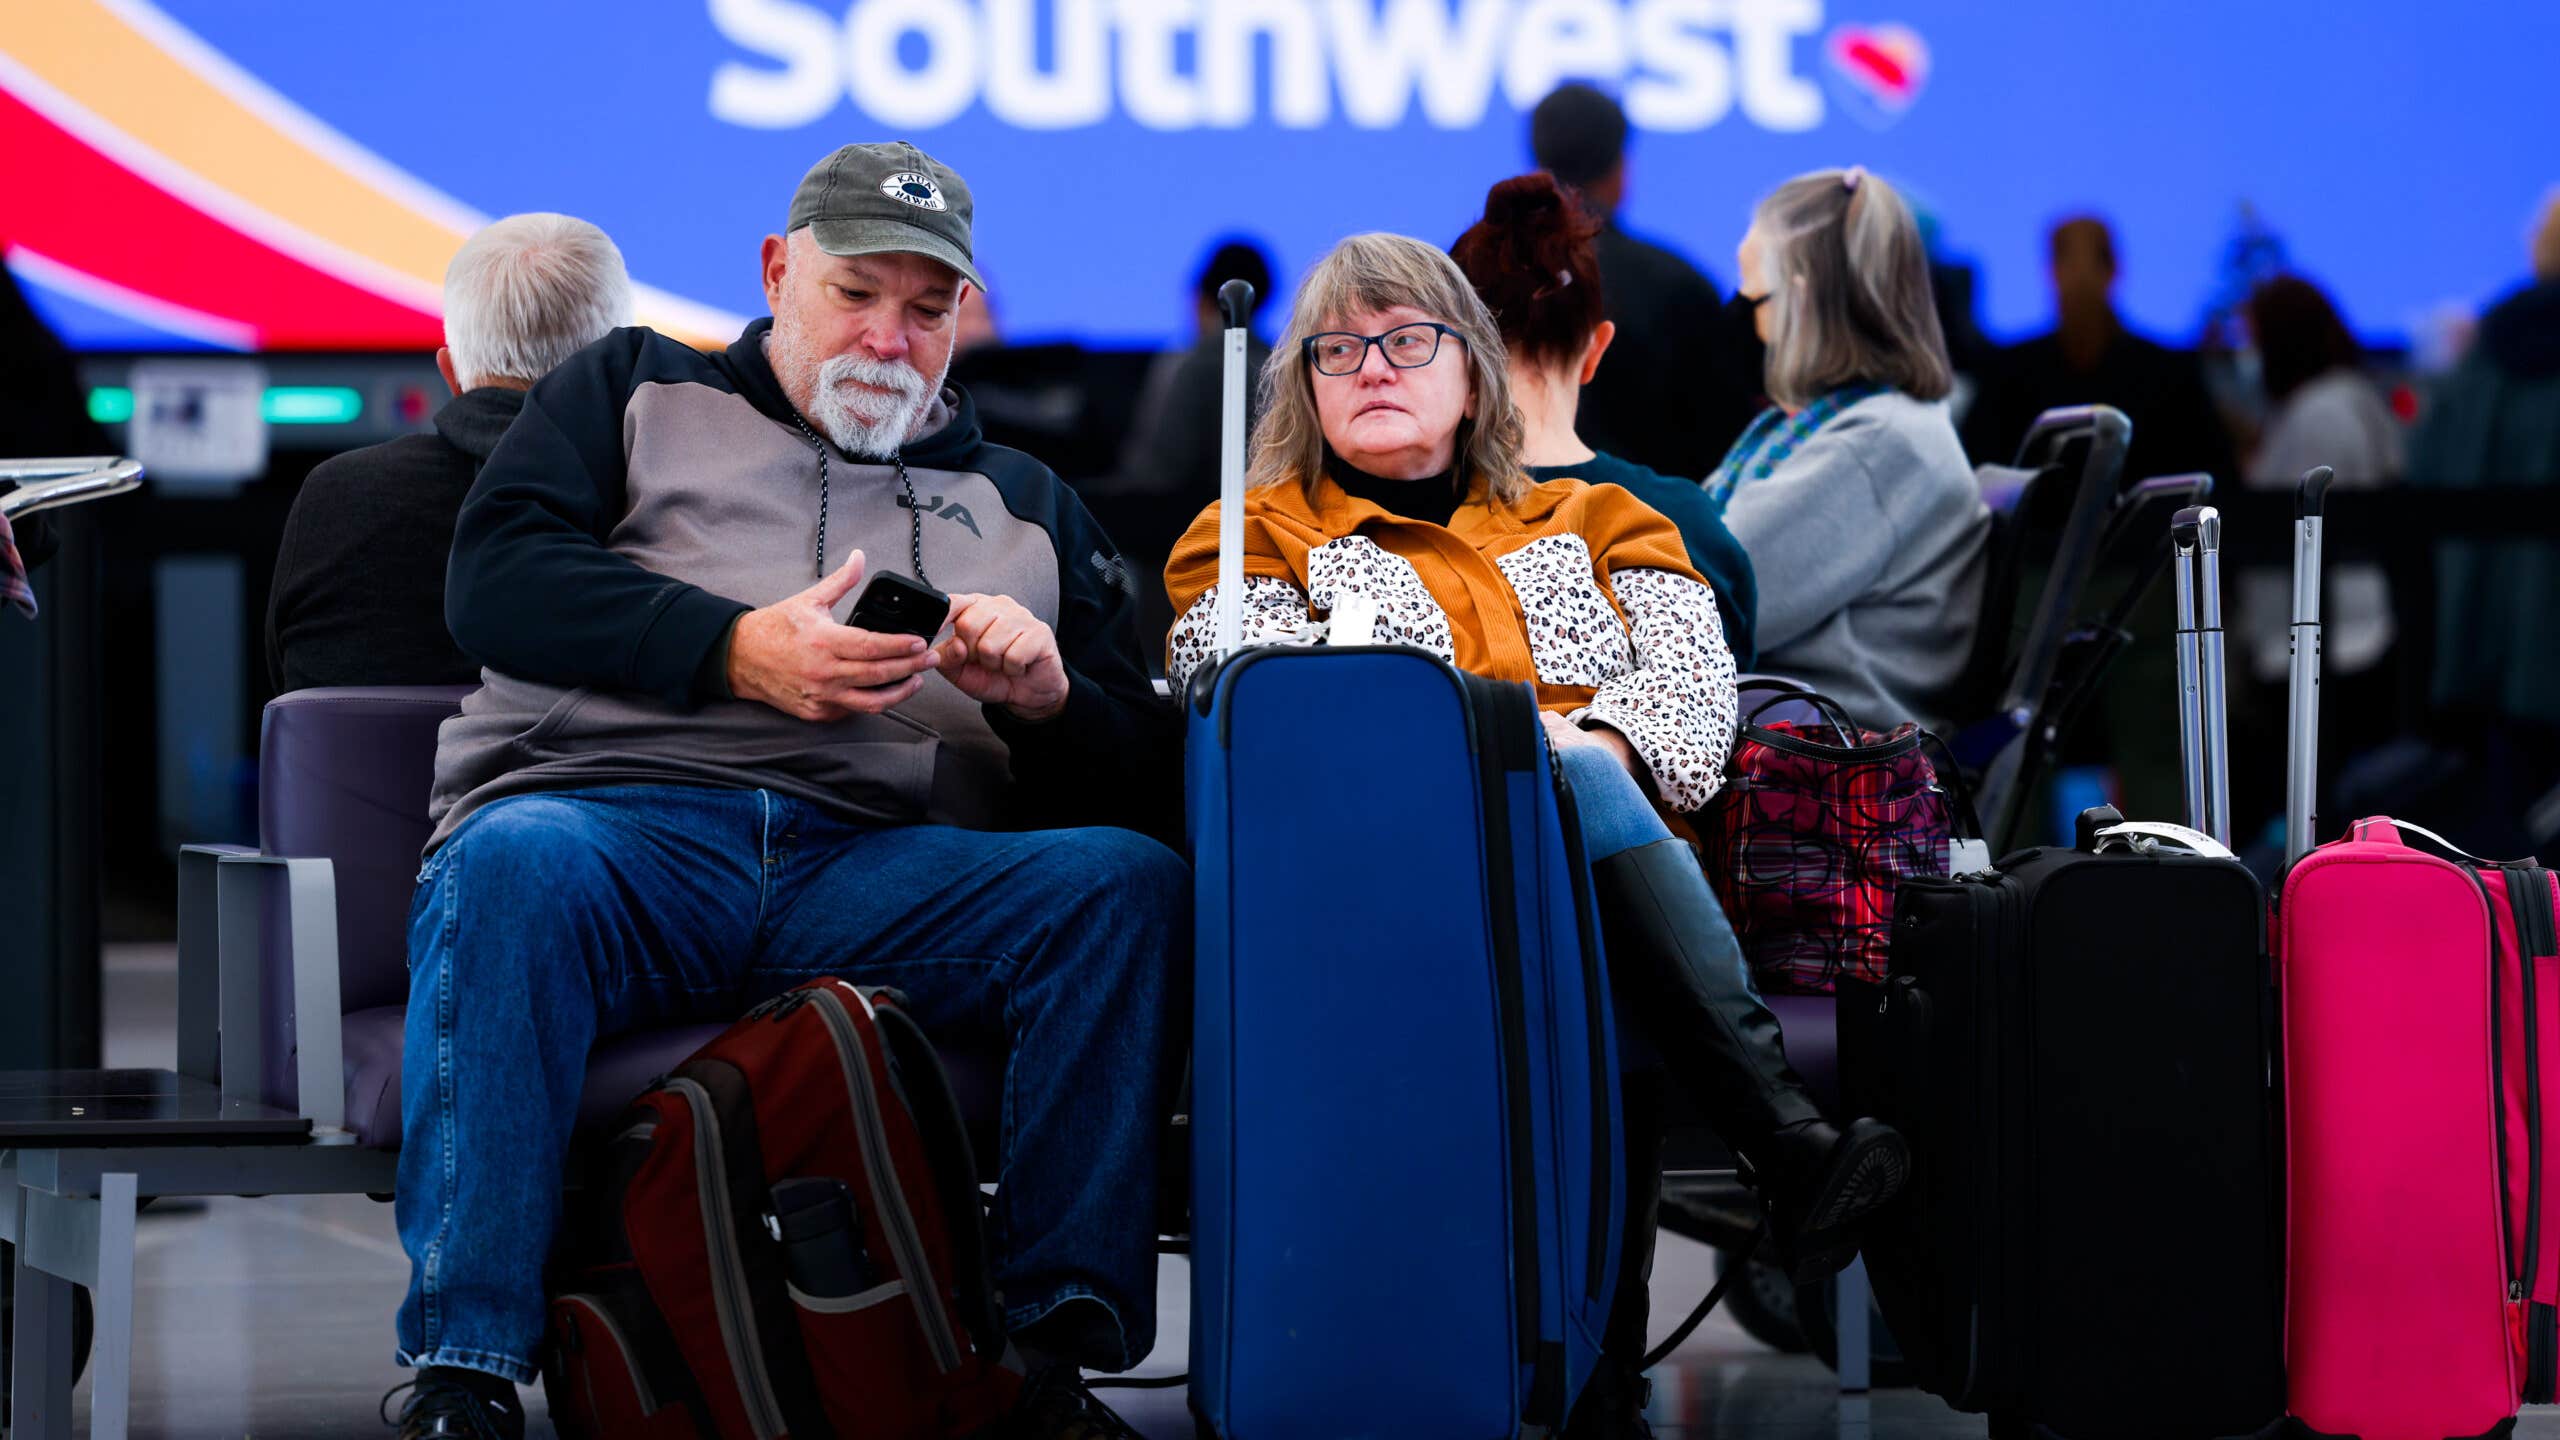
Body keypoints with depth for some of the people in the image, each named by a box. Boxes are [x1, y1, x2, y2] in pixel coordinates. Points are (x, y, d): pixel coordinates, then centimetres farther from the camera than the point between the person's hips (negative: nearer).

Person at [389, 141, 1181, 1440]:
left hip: (880, 871, 2)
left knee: (1131, 884, -25)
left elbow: (1136, 773, 21)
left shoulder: (1022, 504, 30)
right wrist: (734, 648, -6)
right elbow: (496, 578, 6)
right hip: (620, 824, -2)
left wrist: (1046, 700, -2)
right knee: (514, 862, -38)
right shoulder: (635, 392, 25)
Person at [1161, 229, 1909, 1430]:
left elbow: (1694, 673, 12)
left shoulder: (1588, 522, 31)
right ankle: (1787, 1141, -50)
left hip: (1625, 822, 3)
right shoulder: (1259, 537, 24)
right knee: (1577, 790, -35)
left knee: (1584, 772, -35)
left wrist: (1597, 735, -12)